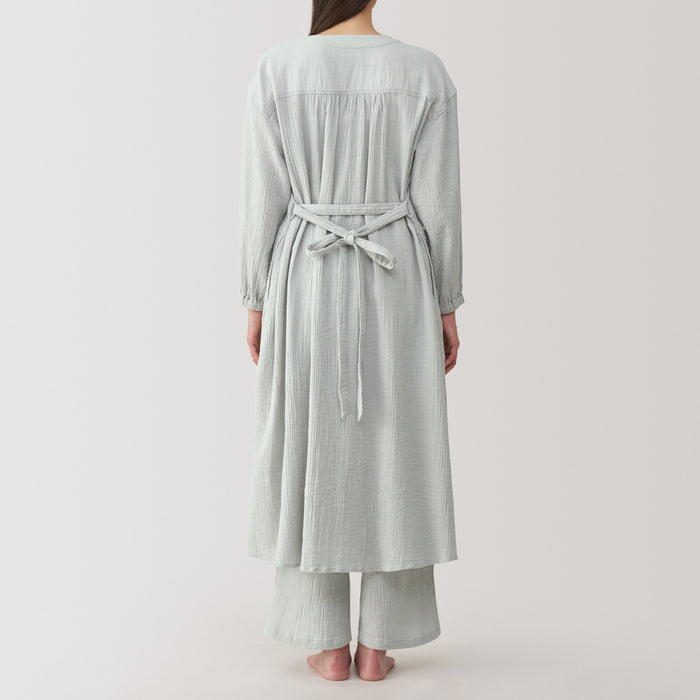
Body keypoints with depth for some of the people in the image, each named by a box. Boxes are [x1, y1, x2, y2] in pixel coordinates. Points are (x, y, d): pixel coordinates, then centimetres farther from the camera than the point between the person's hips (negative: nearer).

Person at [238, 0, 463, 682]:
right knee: (394, 456, 8)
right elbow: (438, 201, -3)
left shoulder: (276, 70, -2)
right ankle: (377, 644, 14)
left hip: (306, 282, 0)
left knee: (313, 455, 8)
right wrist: (446, 306, 6)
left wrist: (257, 301, 5)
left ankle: (329, 645, 13)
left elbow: (263, 198, -4)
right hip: (396, 284, 1)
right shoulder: (426, 72, -1)